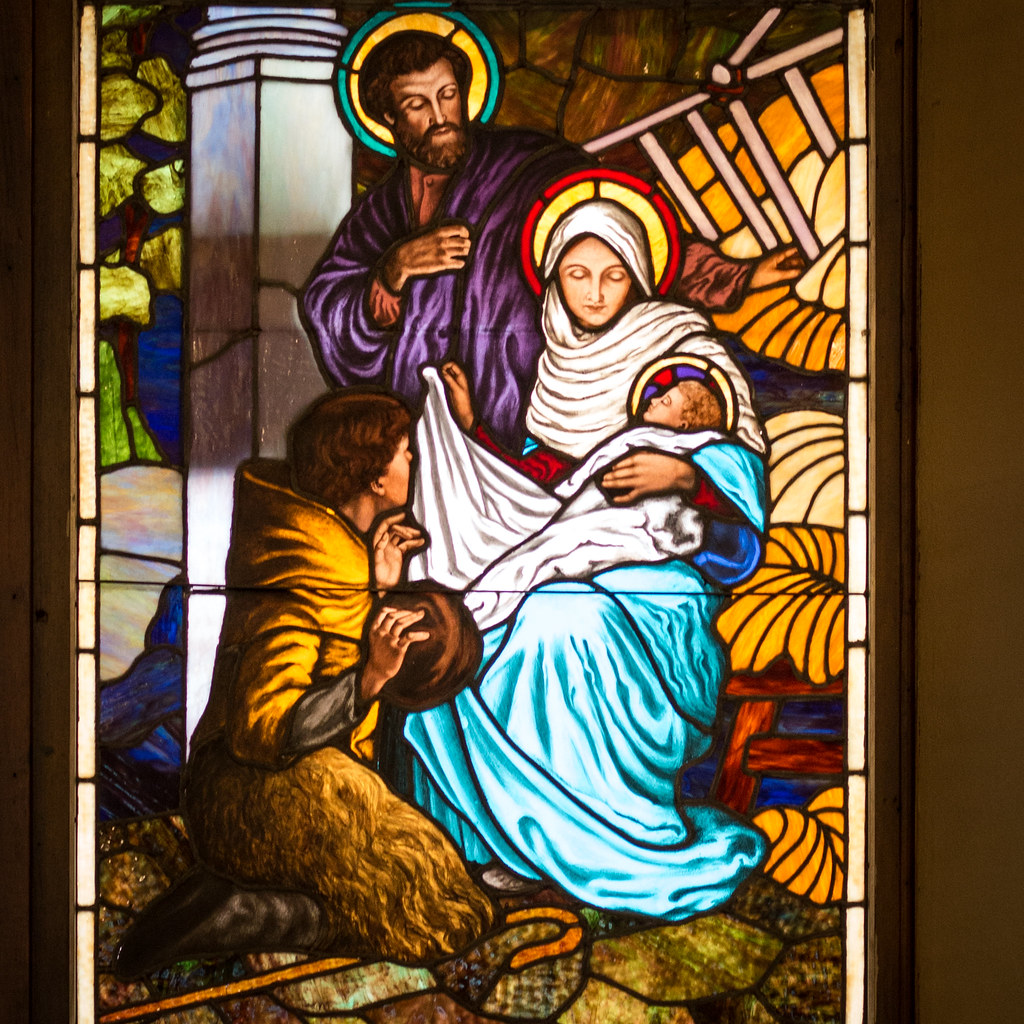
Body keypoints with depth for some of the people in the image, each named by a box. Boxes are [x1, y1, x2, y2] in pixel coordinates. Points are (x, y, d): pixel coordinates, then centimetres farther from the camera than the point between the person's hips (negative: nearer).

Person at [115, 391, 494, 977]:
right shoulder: (307, 577, -19)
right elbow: (261, 729, -25)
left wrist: (374, 589, 9)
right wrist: (369, 678, -28)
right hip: (264, 790, -10)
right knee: (448, 918, -16)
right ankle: (235, 912, -17)